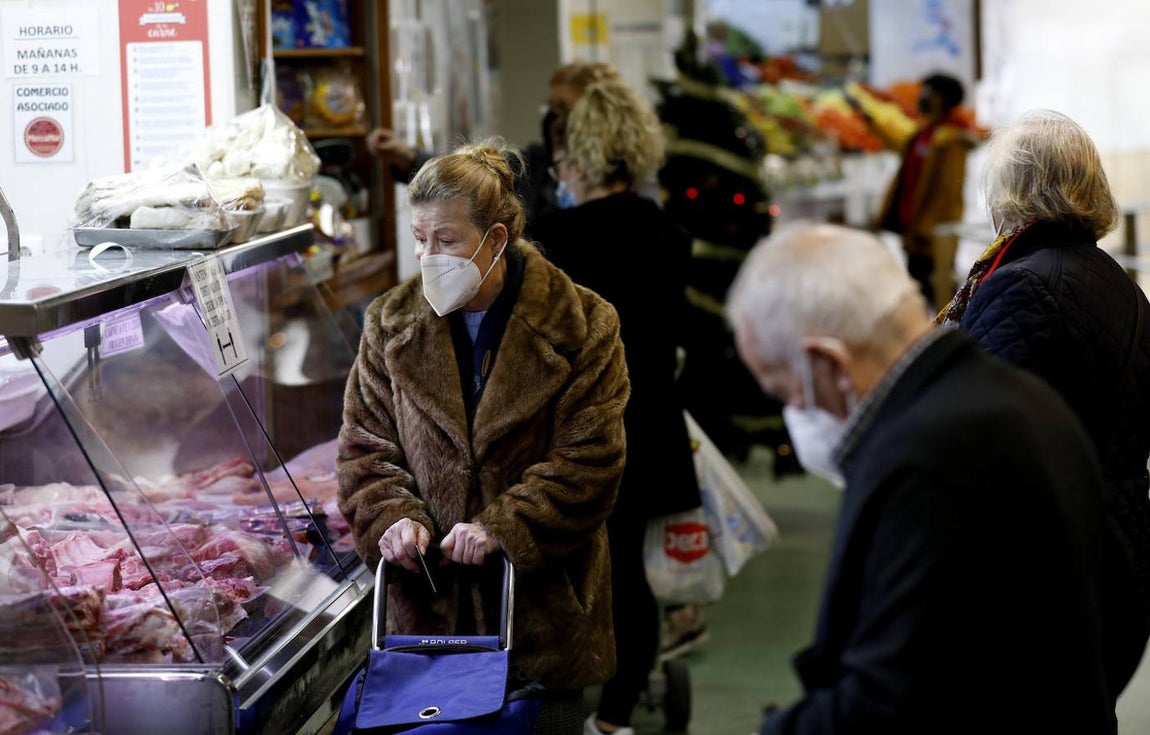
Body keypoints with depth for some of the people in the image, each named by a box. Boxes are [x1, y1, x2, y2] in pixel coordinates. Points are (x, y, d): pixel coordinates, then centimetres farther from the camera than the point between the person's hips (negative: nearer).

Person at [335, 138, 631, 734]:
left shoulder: (580, 325, -6)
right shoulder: (392, 323, 4)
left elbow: (588, 460, -9)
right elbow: (365, 445, 6)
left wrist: (503, 528, -19)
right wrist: (392, 517, -12)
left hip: (543, 600, -2)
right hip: (429, 607, 2)